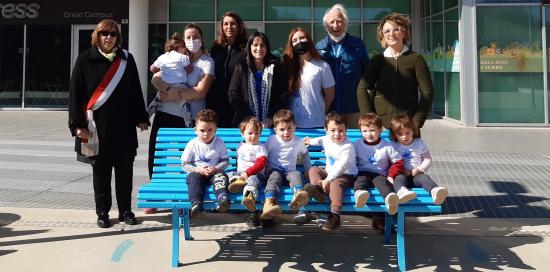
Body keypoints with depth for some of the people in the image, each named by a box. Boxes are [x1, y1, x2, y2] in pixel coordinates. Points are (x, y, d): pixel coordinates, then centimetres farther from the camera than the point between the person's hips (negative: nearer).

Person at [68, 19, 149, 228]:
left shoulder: (126, 59, 8)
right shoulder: (85, 60, 1)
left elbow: (135, 91, 11)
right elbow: (75, 93, -1)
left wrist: (141, 118, 8)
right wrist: (78, 124, -7)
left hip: (124, 124, 2)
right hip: (98, 124, -2)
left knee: (125, 169, 6)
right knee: (101, 170, 5)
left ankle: (125, 210, 19)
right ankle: (102, 213, 17)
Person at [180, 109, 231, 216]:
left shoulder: (219, 143, 3)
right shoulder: (192, 144, 0)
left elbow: (226, 161, 5)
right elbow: (184, 164, 1)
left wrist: (216, 168, -15)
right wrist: (198, 170, -15)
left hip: (214, 172, 1)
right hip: (196, 173, 0)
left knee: (221, 175, -29)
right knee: (194, 179, -31)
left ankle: (223, 197, -56)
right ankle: (196, 204, -52)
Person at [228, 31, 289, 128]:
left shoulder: (276, 67, 8)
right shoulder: (241, 68, 9)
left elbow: (283, 96, 1)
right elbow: (233, 95, 1)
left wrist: (271, 117, -10)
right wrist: (249, 118, -9)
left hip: (271, 123, 0)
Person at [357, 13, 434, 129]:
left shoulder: (415, 58, 4)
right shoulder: (378, 60, 9)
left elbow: (427, 93, 0)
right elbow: (362, 89, 3)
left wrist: (415, 123, -8)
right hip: (380, 125, 1)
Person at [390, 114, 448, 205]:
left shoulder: (420, 143, 13)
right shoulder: (394, 146, 8)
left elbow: (428, 159, 12)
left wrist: (420, 169, -6)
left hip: (417, 174, 1)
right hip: (402, 174, -1)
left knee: (424, 177, -32)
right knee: (399, 178, -35)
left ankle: (434, 191, -64)